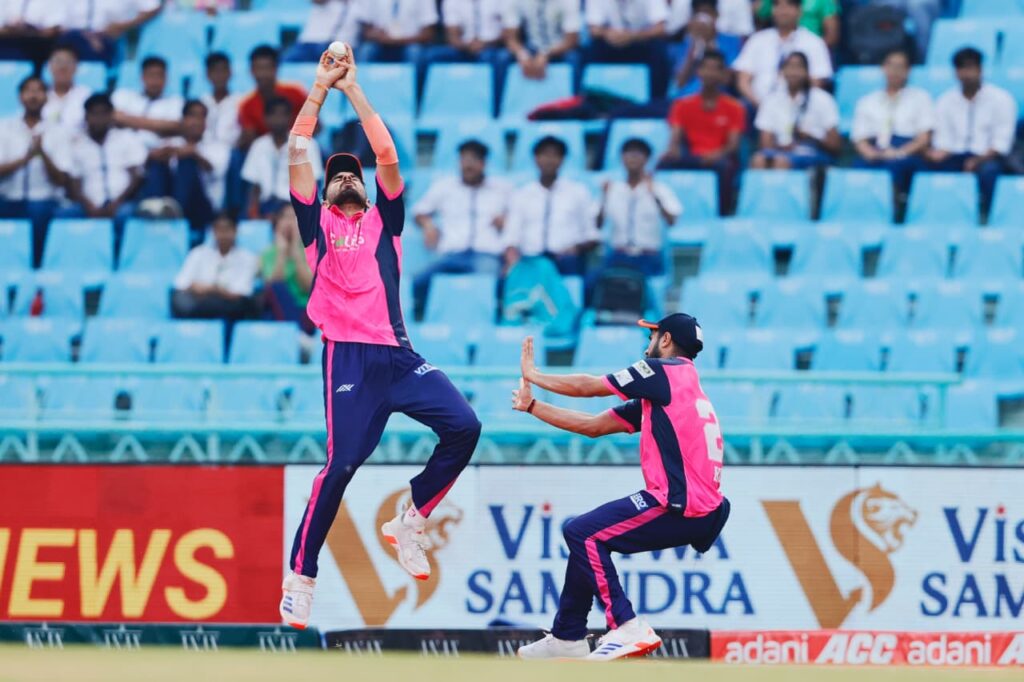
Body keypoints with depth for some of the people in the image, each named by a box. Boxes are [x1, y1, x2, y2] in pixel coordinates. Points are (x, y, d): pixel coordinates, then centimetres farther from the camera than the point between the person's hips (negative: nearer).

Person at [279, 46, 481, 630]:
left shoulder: (384, 220, 20)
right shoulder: (317, 223, 14)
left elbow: (387, 153, 9)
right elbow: (298, 152, 7)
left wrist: (354, 88, 10)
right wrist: (321, 87, 9)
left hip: (398, 355, 3)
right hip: (348, 357, -3)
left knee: (464, 428, -14)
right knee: (342, 463, -15)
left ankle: (409, 523, 5)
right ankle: (301, 577, -8)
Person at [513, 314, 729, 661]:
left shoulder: (669, 371, -3)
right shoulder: (656, 397, 23)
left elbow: (587, 387, 1)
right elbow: (594, 425, 25)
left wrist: (533, 375, 15)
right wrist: (531, 406, 29)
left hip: (683, 506, -10)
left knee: (583, 532, -14)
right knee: (588, 533, 19)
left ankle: (627, 628, -19)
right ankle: (568, 638, 22)